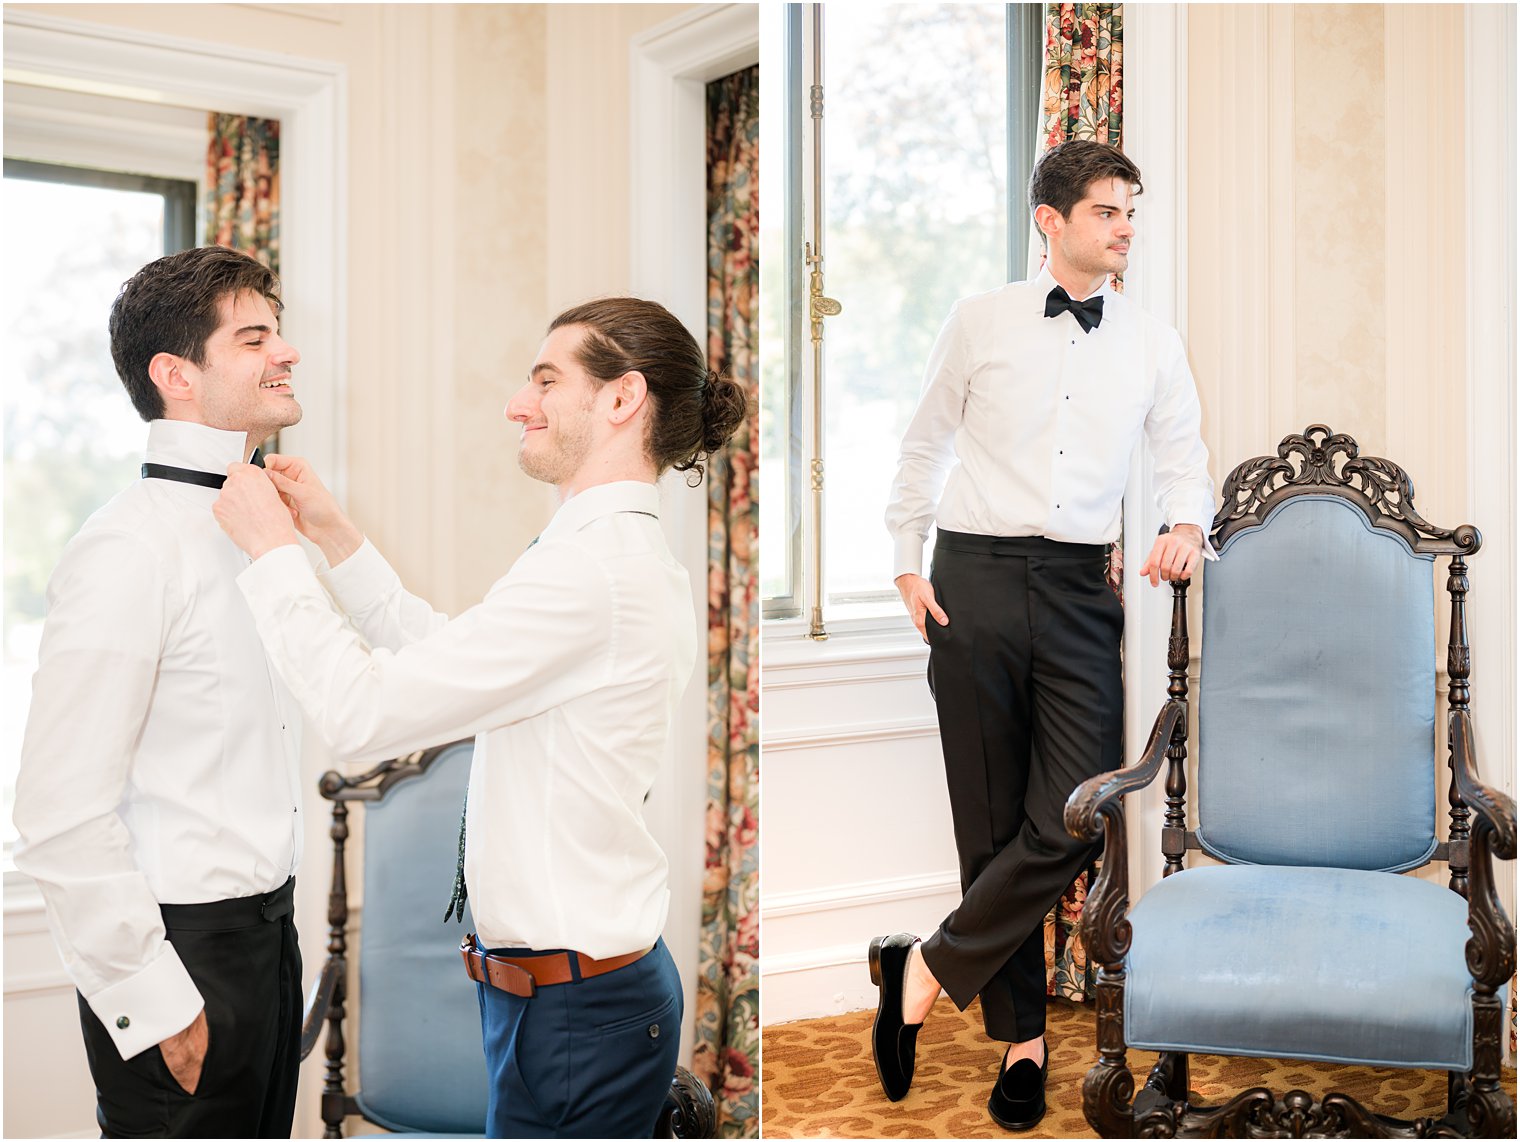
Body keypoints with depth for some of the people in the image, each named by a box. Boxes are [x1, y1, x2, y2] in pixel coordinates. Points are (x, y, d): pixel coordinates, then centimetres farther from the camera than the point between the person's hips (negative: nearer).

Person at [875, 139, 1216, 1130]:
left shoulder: (1153, 342, 11)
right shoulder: (982, 321, 6)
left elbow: (1182, 453, 12)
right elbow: (926, 442, 12)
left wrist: (1187, 524, -10)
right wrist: (908, 563, 6)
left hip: (1081, 588, 2)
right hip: (977, 577, -1)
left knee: (1075, 816, -12)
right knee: (992, 818, 4)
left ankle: (930, 967, 8)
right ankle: (1022, 1036, 18)